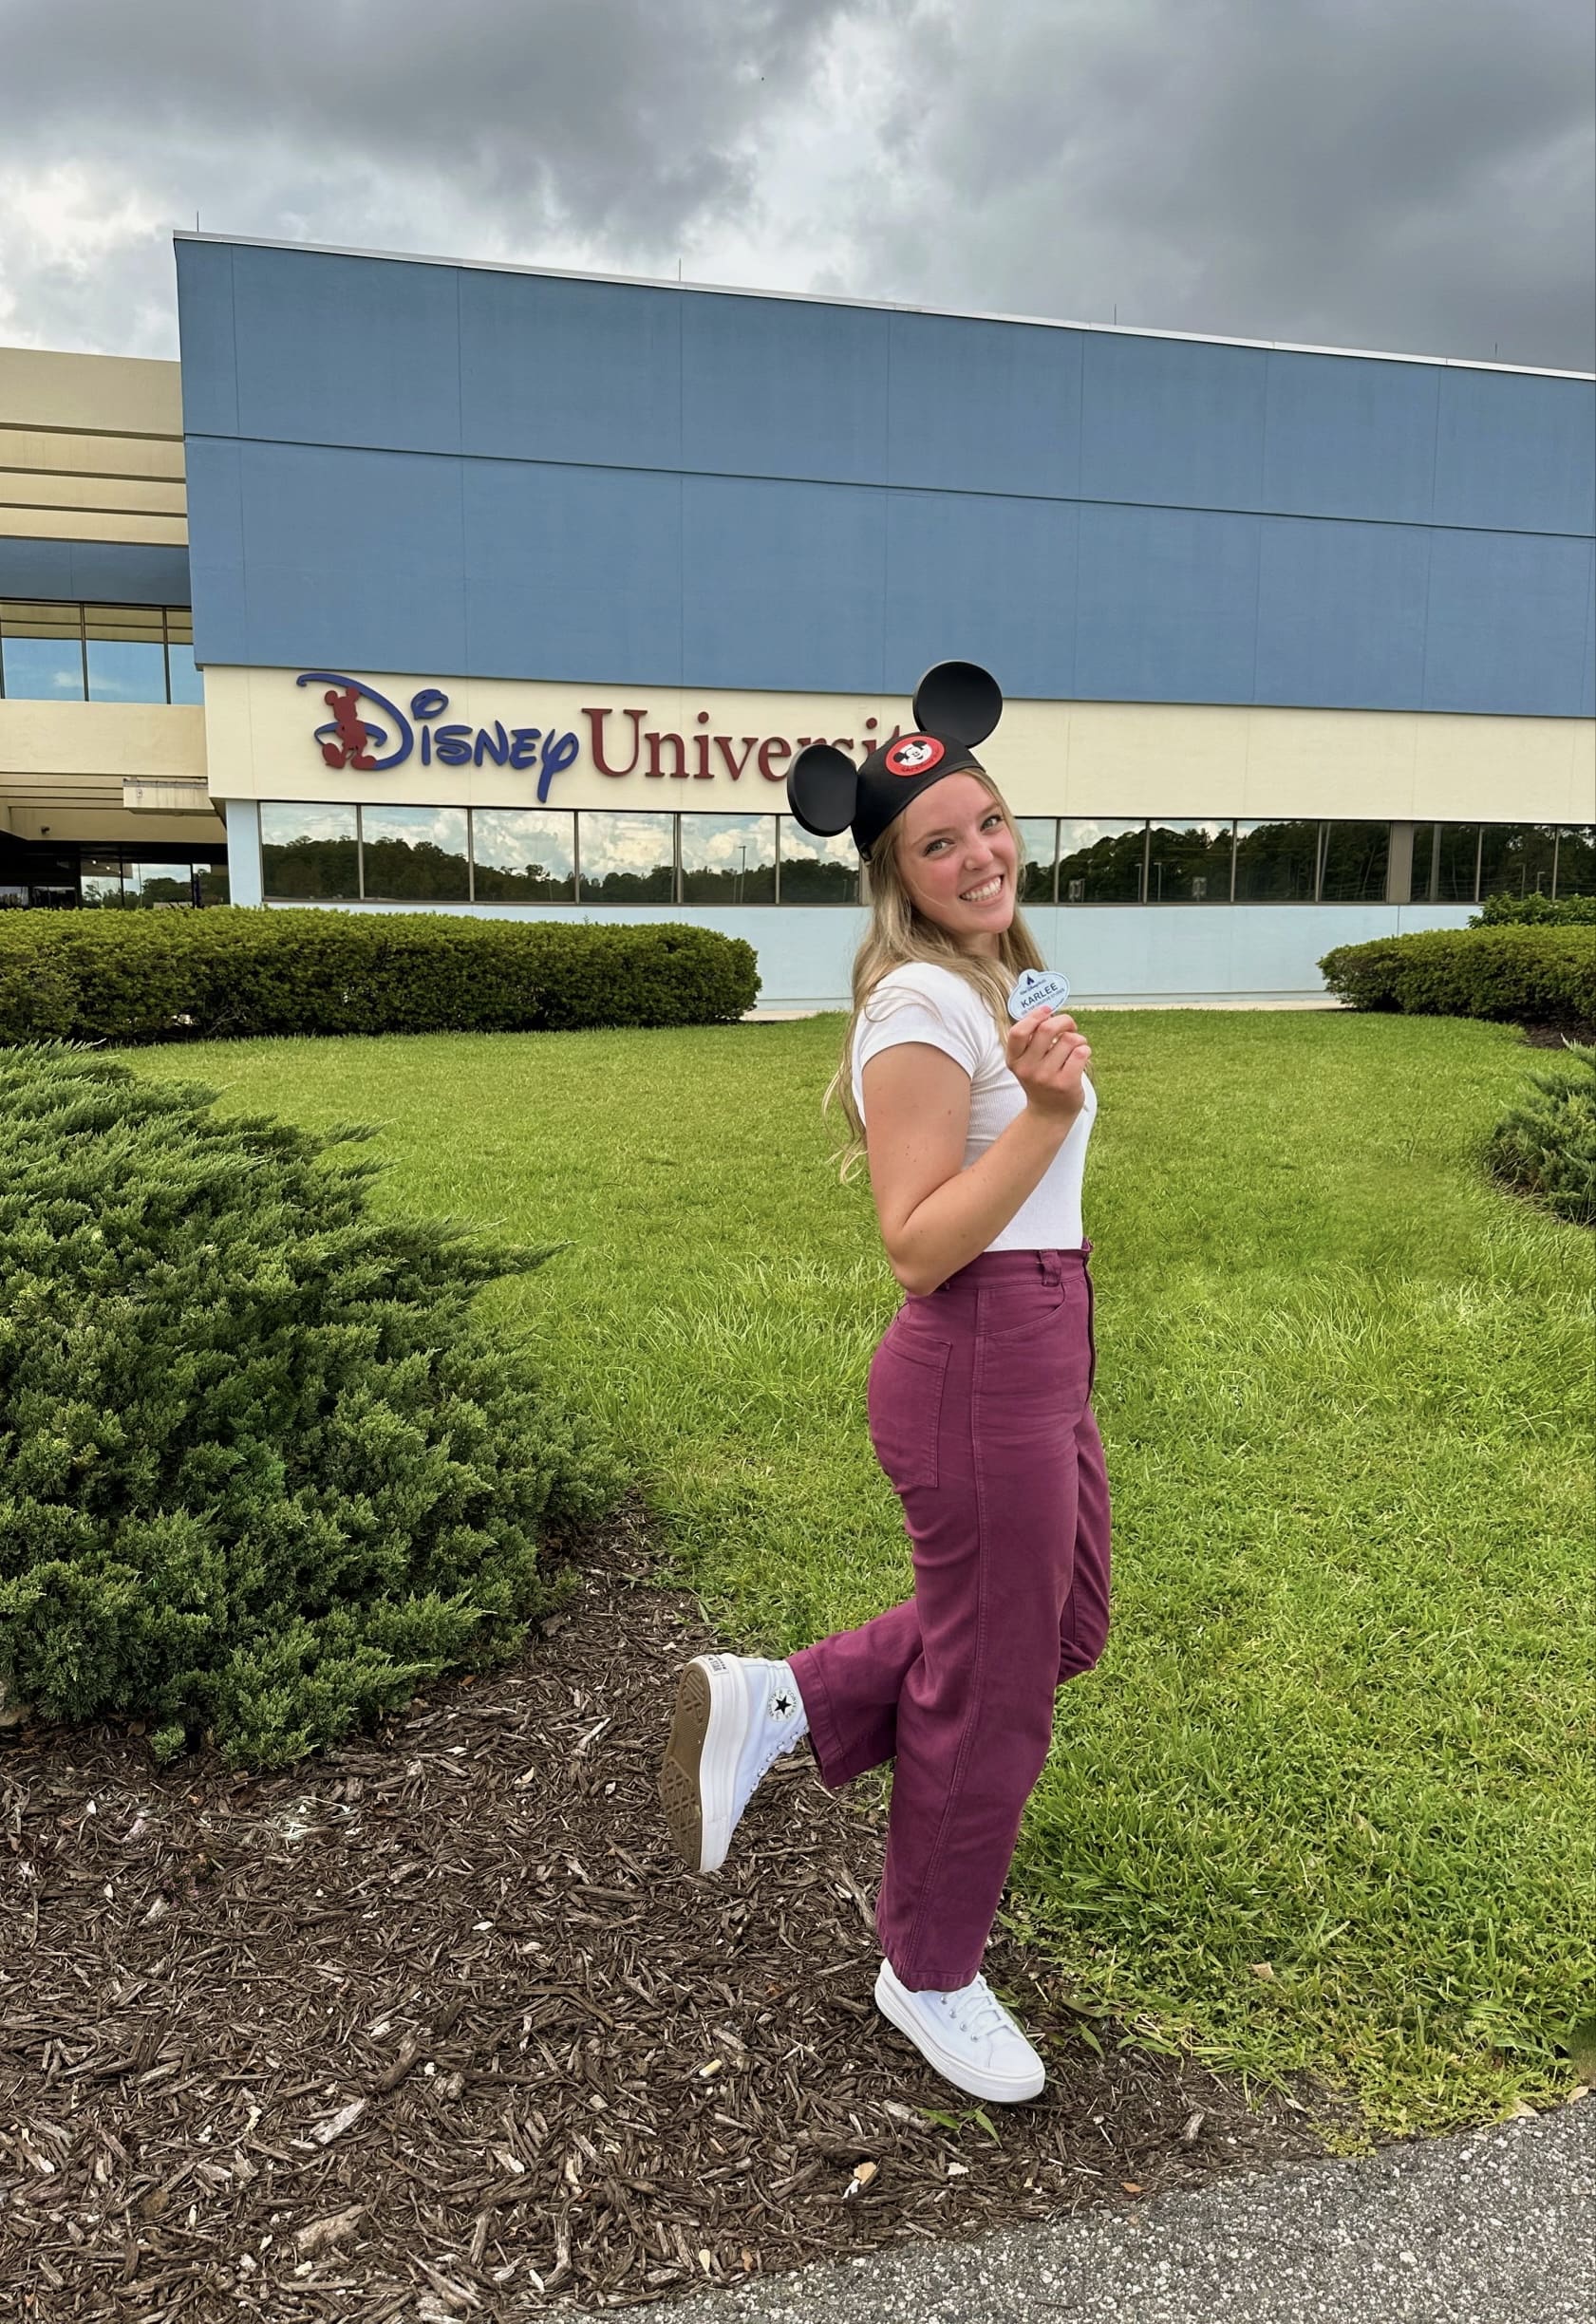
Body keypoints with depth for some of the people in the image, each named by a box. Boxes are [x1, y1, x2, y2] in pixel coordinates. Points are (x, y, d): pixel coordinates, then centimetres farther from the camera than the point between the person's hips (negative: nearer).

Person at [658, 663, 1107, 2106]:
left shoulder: (991, 981, 11)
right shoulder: (923, 1007, -19)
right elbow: (919, 1243, -24)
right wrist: (1048, 1113, -29)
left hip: (1041, 1359, 10)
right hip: (979, 1372, -10)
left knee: (1062, 1630, 23)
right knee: (991, 1691, 8)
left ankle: (781, 1704, 24)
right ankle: (931, 1976, 33)